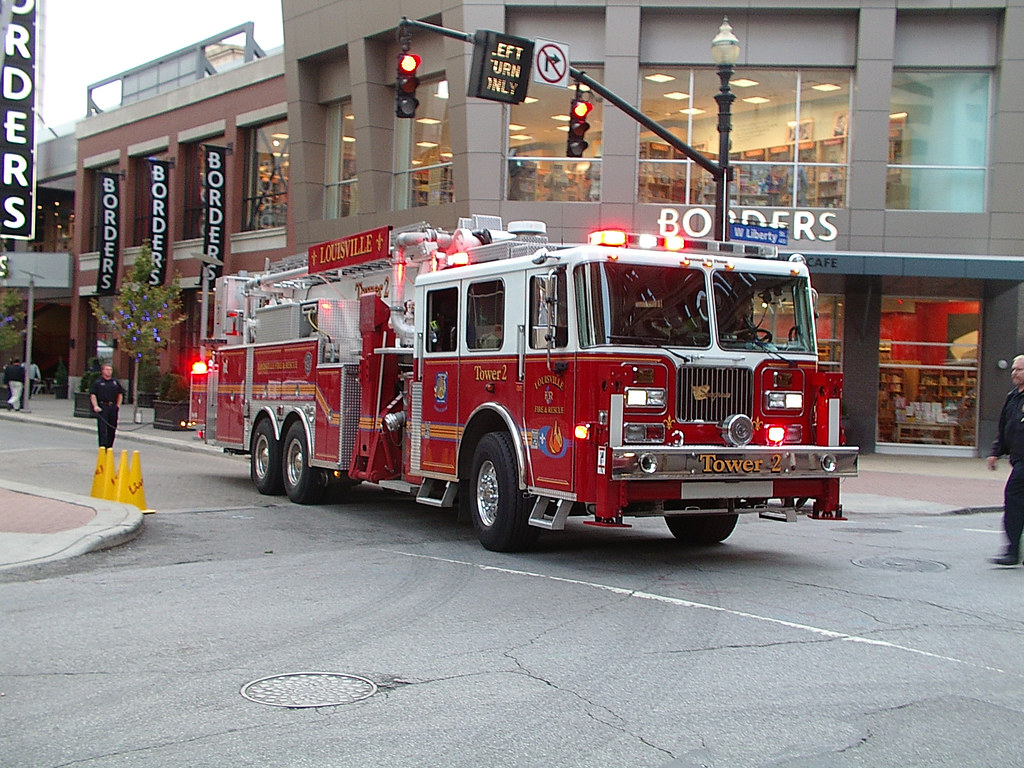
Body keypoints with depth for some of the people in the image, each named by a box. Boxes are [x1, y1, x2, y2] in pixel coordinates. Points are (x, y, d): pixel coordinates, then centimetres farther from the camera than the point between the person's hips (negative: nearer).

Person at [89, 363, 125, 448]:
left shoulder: (115, 382, 13)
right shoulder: (98, 382, 2)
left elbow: (120, 394, 22)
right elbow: (92, 395, -2)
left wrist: (118, 405, 12)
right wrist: (95, 406, -13)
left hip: (113, 407, 4)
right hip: (102, 408, -4)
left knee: (112, 428, 7)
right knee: (102, 428, -10)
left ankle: (109, 446, 17)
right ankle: (103, 447, -13)